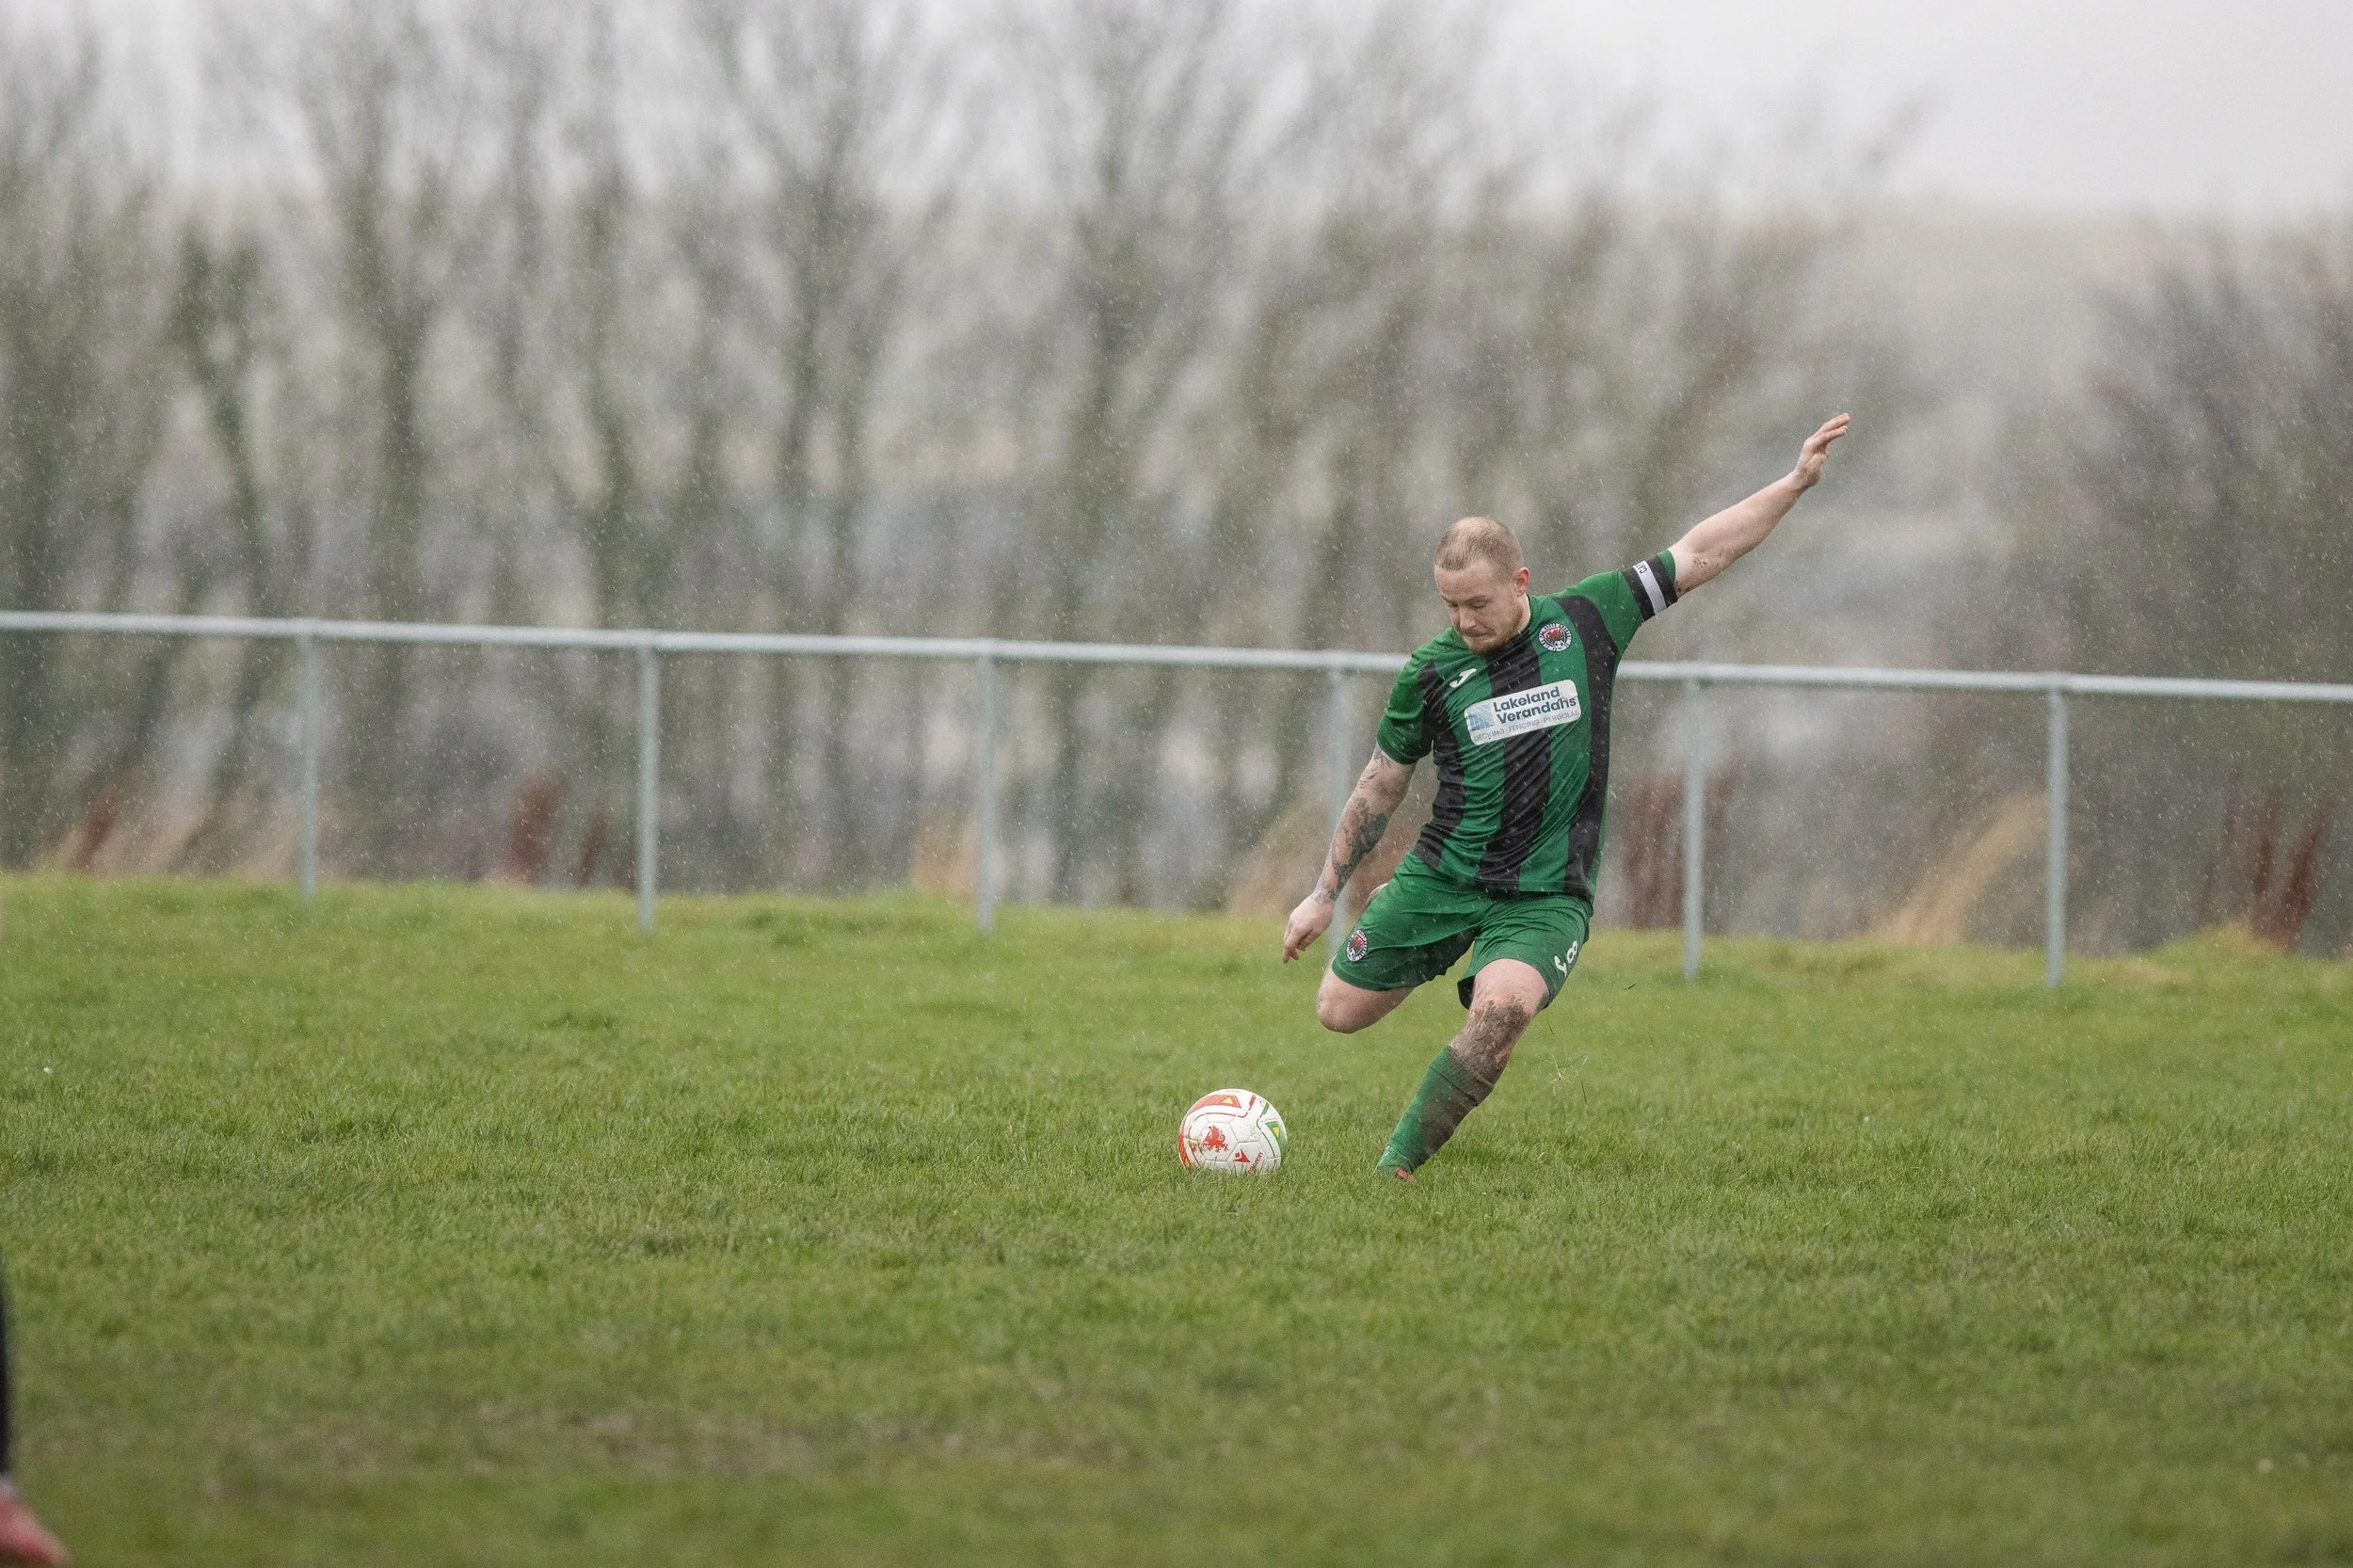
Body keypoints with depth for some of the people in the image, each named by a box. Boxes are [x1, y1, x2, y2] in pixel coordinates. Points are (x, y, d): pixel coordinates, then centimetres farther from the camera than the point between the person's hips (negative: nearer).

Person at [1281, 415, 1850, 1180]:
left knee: (1502, 1010, -31)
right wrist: (1325, 895, 13)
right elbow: (1381, 787, 11)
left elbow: (1698, 554, 4)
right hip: (1443, 876, 2)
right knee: (1339, 1012, 2)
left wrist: (1795, 483, 2)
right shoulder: (1430, 673, -2)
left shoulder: (1584, 621, -3)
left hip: (1546, 893, -2)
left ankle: (1398, 1164, -21)